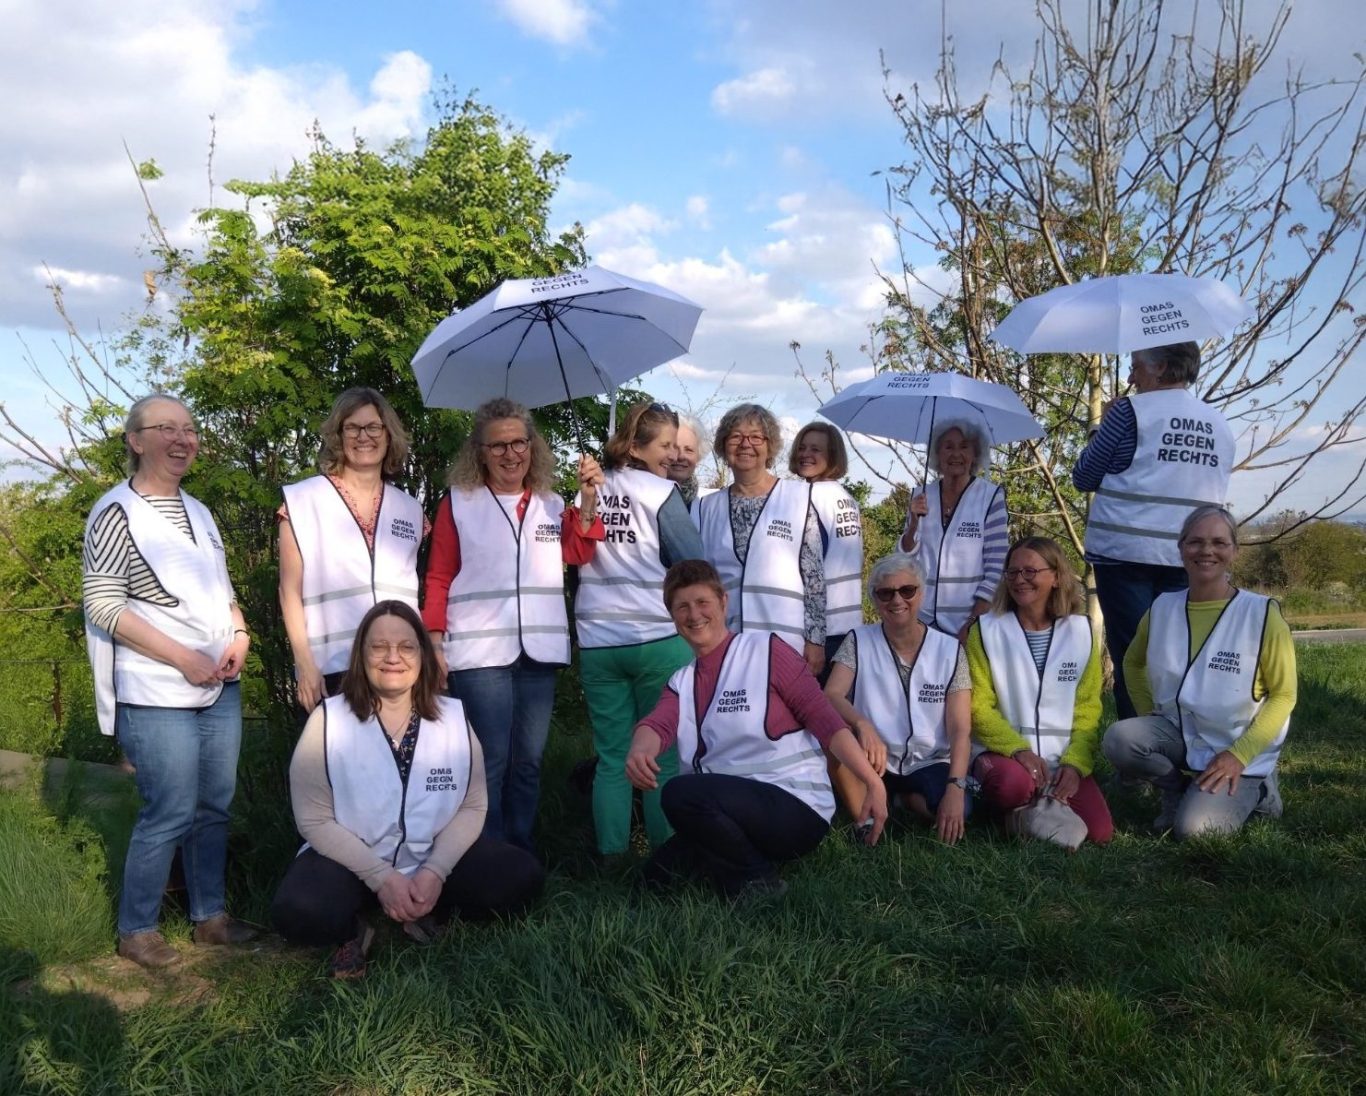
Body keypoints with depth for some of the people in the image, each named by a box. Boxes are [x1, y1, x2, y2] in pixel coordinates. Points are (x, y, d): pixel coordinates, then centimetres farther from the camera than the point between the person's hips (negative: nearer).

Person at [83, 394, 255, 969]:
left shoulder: (197, 511, 13)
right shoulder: (117, 512, -9)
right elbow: (103, 605, -14)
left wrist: (239, 635, 0)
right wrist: (184, 658, -17)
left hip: (220, 687, 7)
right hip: (157, 695, -7)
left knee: (215, 806, 12)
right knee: (171, 814, -3)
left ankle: (210, 915, 26)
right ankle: (136, 930, 14)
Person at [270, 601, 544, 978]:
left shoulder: (453, 716, -4)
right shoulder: (328, 720, -11)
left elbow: (472, 807, -3)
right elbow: (315, 820, -12)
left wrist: (435, 871, -18)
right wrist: (381, 878, -21)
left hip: (438, 856, 3)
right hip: (352, 860, -2)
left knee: (523, 877, -18)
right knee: (298, 911, -33)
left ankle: (430, 914, 5)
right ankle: (354, 928, 1)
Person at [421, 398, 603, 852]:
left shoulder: (550, 503, 14)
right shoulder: (458, 502, 3)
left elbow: (578, 554, 2)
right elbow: (439, 579, 2)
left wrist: (588, 501, -7)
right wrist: (435, 643, -6)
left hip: (539, 648, 4)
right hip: (480, 651, -4)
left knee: (528, 761, 10)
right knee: (491, 760, -5)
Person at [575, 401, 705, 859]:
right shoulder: (661, 492, -6)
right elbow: (693, 563, -4)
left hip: (598, 641, 4)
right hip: (659, 638, -4)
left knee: (611, 757, 8)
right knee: (664, 757, 4)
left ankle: (611, 858, 10)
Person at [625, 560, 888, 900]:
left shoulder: (764, 650, -4)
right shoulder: (681, 683, 12)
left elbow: (823, 717, -8)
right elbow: (658, 723, -9)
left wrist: (872, 782, -18)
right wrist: (640, 750, -34)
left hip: (796, 807, -6)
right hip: (735, 807, 6)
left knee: (681, 793, -26)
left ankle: (759, 882, -7)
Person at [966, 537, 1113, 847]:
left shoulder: (1081, 630, 4)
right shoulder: (987, 629, -3)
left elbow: (1088, 709, 4)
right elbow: (979, 708, -6)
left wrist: (1075, 763, -10)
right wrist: (1018, 749, -20)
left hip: (1064, 759, 3)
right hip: (1004, 751, -2)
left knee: (1098, 832, -19)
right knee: (1012, 783, -36)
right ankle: (1018, 814, -1)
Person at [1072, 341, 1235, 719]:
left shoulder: (1131, 411, -5)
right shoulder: (1220, 425, 12)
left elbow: (1084, 477, 1)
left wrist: (1105, 430, 14)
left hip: (1127, 551, -5)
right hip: (1190, 558, 5)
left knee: (1131, 660, -1)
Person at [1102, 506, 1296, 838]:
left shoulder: (1262, 614, -14)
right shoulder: (1162, 609, -3)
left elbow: (1284, 695, -8)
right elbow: (1133, 662, 16)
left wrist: (1239, 755, -16)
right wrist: (1149, 718, 5)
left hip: (1237, 751, -3)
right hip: (1178, 734, 4)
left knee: (1193, 828, -22)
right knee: (1119, 740, -26)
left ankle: (1253, 791, 10)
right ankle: (1177, 789, 4)